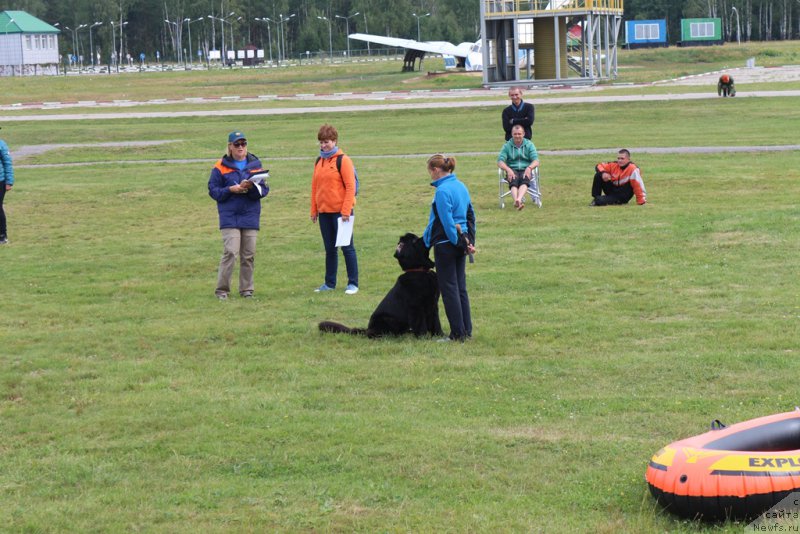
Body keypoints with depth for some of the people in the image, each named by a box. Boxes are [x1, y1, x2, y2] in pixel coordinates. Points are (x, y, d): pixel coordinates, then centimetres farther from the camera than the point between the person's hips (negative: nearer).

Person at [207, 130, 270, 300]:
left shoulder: (255, 164, 8)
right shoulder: (221, 167, 3)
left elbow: (264, 189, 4)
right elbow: (213, 190, 2)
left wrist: (251, 187, -16)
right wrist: (230, 190, -14)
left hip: (251, 216, 3)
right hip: (229, 216, -3)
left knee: (249, 254, 5)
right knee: (230, 252, -13)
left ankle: (246, 289, 16)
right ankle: (221, 290, -6)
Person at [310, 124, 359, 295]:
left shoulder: (343, 160, -7)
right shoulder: (319, 162, 13)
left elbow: (350, 186, -12)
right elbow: (315, 186, 16)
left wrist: (346, 211, -17)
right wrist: (314, 210, 10)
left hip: (340, 211, -6)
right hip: (324, 212, 6)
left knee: (347, 247, -2)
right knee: (329, 249, 11)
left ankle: (353, 284, 1)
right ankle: (329, 283, 17)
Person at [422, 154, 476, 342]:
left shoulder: (442, 191, -16)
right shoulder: (461, 187, 11)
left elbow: (447, 221, -20)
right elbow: (470, 215, 15)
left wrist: (458, 242, -14)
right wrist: (469, 241, 15)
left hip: (446, 244, -8)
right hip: (461, 242, 8)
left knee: (449, 289, -1)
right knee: (461, 288, 13)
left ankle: (458, 334, 0)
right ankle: (467, 331, 16)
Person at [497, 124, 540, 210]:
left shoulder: (529, 144, 13)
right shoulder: (507, 146, 12)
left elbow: (536, 161, 1)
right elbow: (500, 162, 1)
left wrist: (529, 168, -22)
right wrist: (508, 169, -21)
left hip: (525, 170, 0)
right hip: (512, 170, 0)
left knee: (525, 179, -36)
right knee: (514, 180, -35)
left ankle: (518, 200, -60)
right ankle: (517, 201, -60)